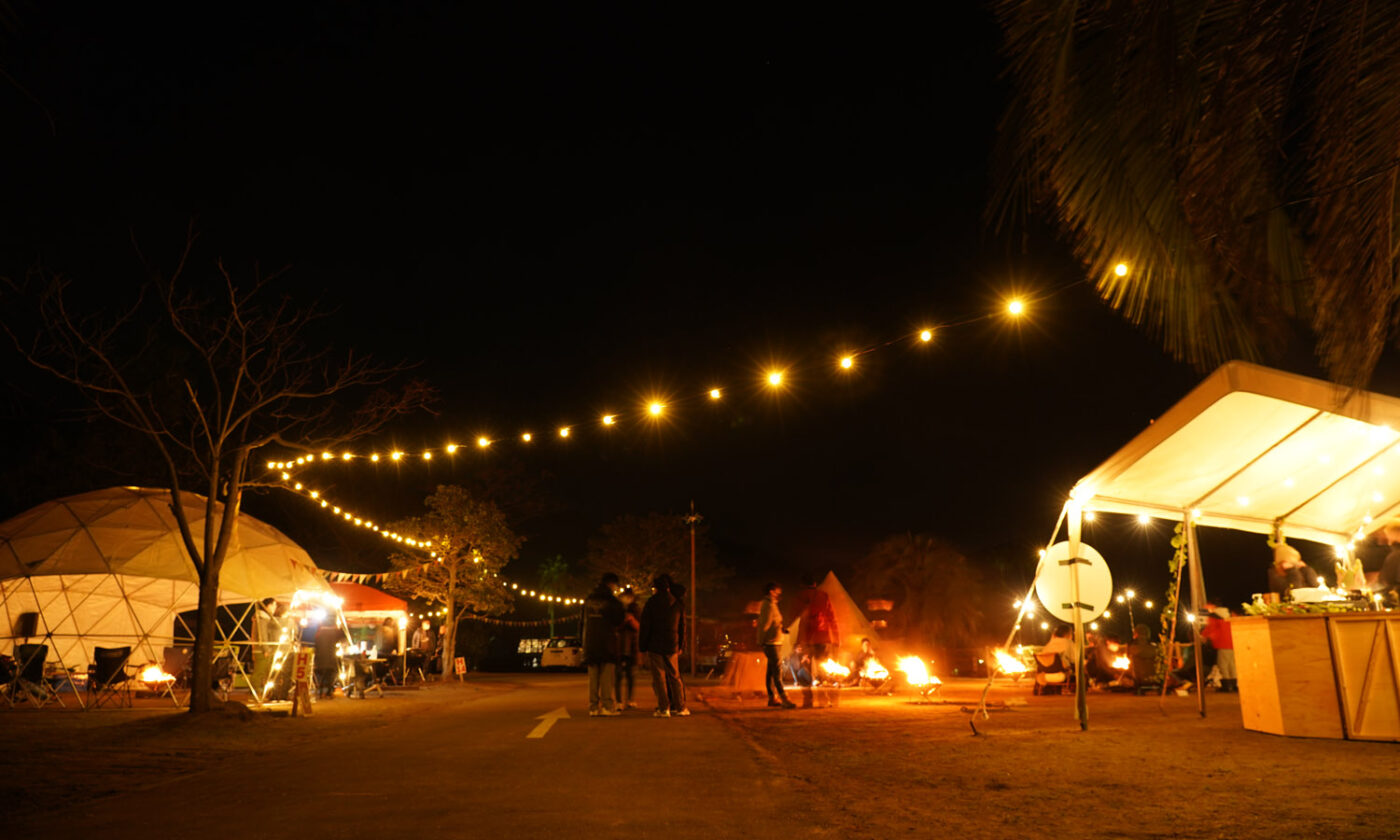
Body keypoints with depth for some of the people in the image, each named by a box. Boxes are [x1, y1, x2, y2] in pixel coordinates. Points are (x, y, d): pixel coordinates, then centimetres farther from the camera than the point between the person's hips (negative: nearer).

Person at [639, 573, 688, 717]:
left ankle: (664, 708, -3)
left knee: (659, 677, 0)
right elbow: (681, 627, 10)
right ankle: (680, 707, 12)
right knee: (675, 677, 11)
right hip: (671, 646, 4)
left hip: (655, 646, -4)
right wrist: (680, 646, 14)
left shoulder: (651, 603, -5)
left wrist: (642, 646, -2)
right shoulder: (676, 604, 8)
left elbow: (645, 627, -7)